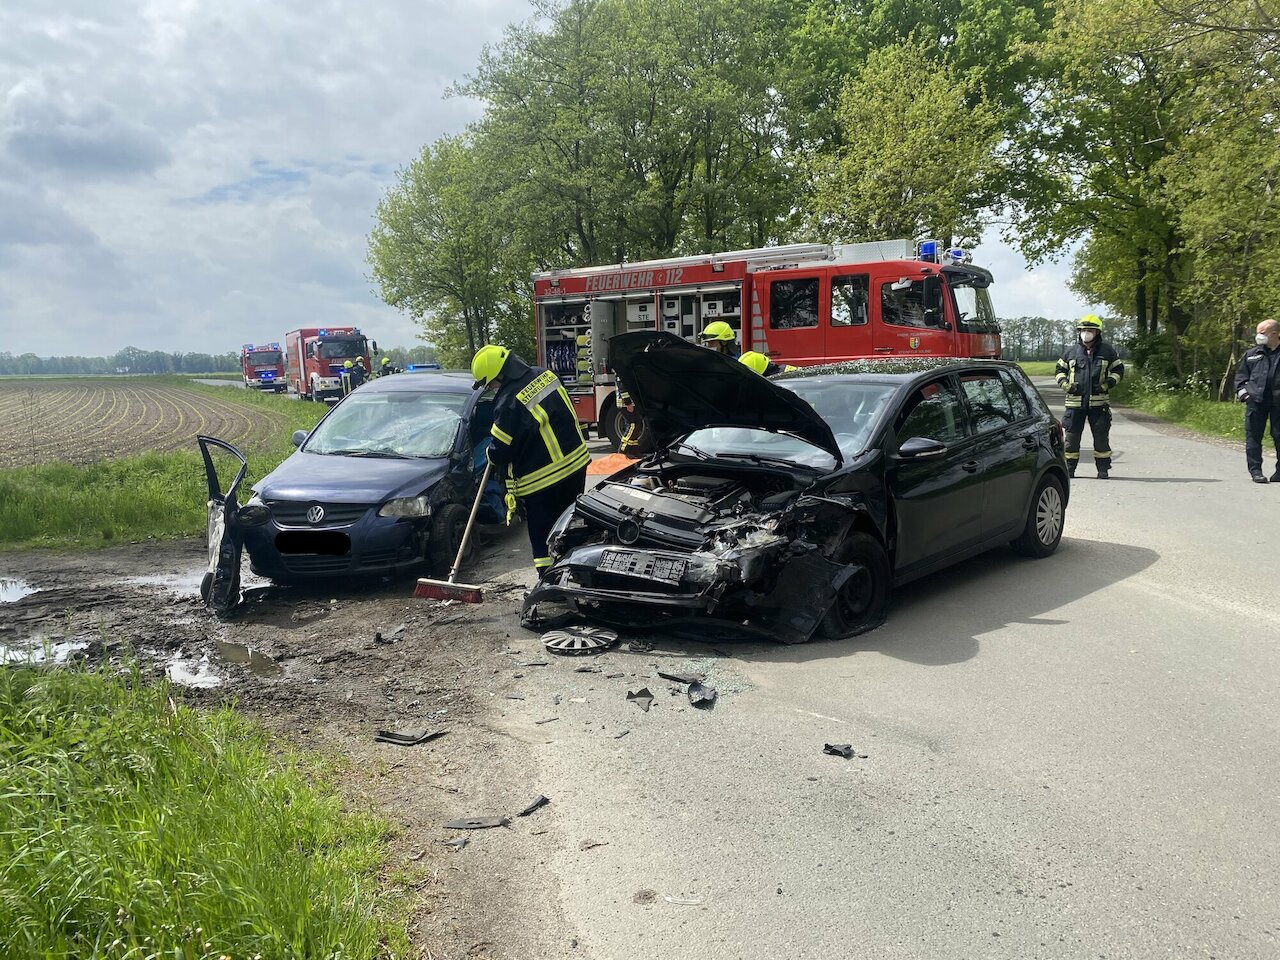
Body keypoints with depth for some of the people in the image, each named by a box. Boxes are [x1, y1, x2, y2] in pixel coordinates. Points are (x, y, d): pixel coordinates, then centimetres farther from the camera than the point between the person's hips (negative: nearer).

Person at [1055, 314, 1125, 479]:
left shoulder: (1107, 351, 6)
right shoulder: (1071, 351, 9)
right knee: (1072, 436, 3)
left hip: (1099, 402, -1)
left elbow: (1118, 370, 12)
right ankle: (1069, 468, 11)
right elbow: (1060, 370, 17)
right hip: (1075, 401, 1)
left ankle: (1103, 469, 10)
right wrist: (1066, 384, -2)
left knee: (1101, 436, 1)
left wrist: (1107, 385, -5)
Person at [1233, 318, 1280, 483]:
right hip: (1255, 400, 2)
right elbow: (1241, 374, 18)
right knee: (1253, 436, 0)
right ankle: (1255, 470, 6)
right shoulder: (1252, 353, 11)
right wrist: (1242, 391, 4)